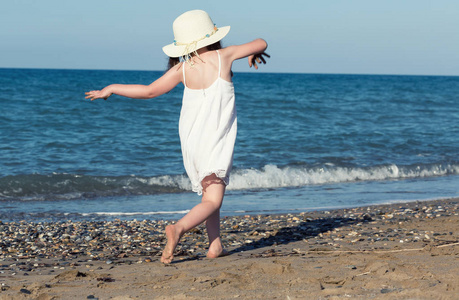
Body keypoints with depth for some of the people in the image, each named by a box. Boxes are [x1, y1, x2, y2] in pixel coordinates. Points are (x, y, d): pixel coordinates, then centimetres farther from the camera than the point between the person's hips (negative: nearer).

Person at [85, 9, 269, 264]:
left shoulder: (182, 68, -3)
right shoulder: (223, 56, -7)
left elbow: (149, 91, -3)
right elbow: (261, 43, 6)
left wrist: (112, 88, 9)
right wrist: (255, 53, 30)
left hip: (190, 140, 4)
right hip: (217, 141, -4)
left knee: (209, 194, 21)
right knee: (212, 201, -8)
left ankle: (215, 246, 18)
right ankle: (179, 228, -33)